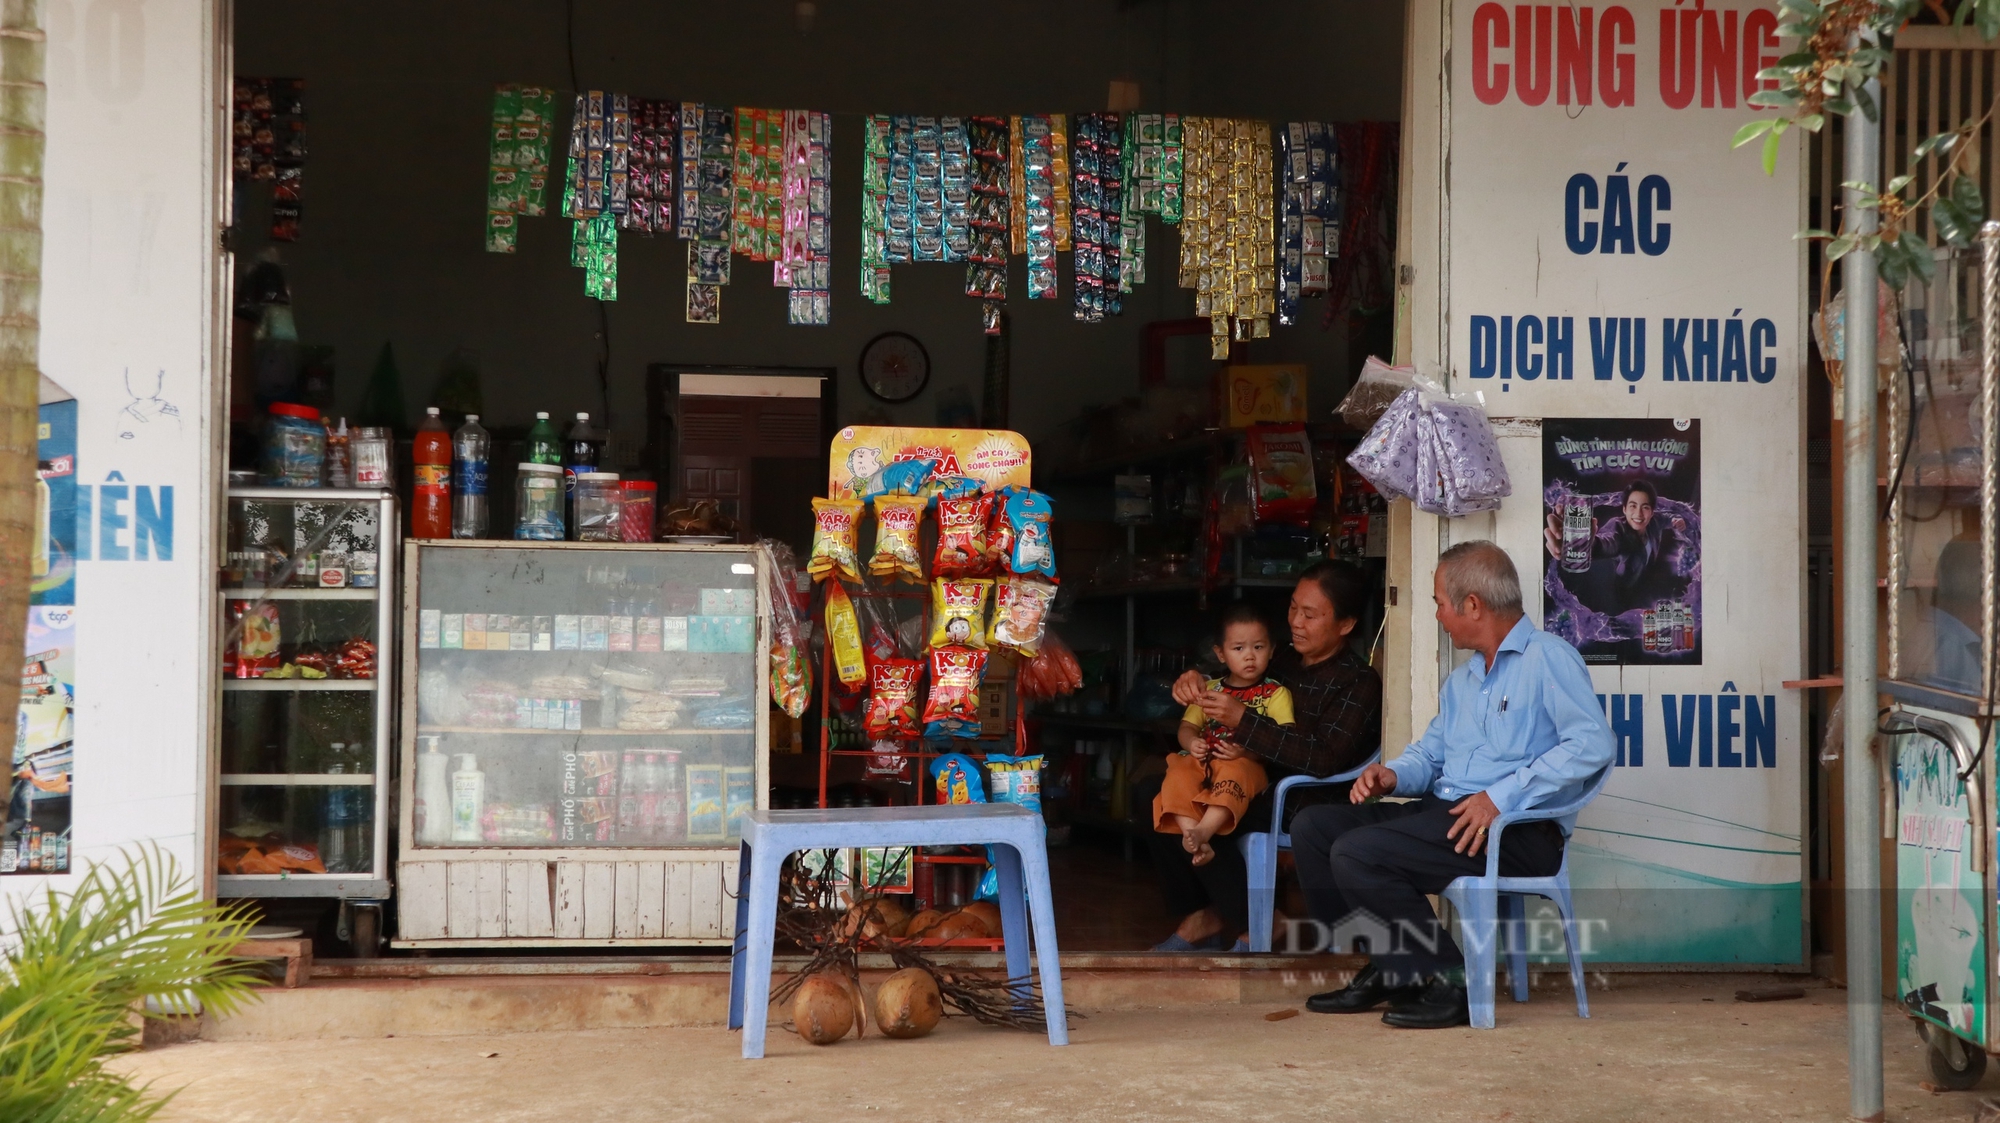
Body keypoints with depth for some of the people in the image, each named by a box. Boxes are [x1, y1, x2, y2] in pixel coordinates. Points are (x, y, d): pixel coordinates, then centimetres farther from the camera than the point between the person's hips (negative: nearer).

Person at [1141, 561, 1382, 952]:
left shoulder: (1359, 683, -8)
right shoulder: (1286, 663, 16)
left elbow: (1327, 760, -23)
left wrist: (1244, 722, -25)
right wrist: (1195, 680, -2)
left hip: (1303, 806, -9)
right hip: (1260, 786, 9)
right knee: (1150, 792, -3)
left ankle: (1253, 925, -8)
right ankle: (1198, 915, 3)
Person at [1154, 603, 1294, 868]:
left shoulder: (1275, 694, 8)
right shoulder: (1209, 690, 22)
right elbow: (1187, 726, 18)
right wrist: (1191, 743, -8)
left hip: (1248, 764, -4)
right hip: (1204, 762, 4)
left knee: (1234, 772, -39)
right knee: (1178, 774, -29)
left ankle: (1203, 831, -50)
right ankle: (1193, 841, -40)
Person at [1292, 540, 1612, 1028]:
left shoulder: (1549, 658, -5)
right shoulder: (1462, 678, 26)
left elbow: (1592, 744, -18)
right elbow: (1431, 751, 27)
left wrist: (1503, 796, -22)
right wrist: (1393, 774, 3)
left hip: (1518, 831, -10)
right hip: (1445, 812, 10)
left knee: (1358, 853, -24)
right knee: (1313, 827, -1)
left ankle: (1447, 982, -14)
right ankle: (1385, 969, 0)